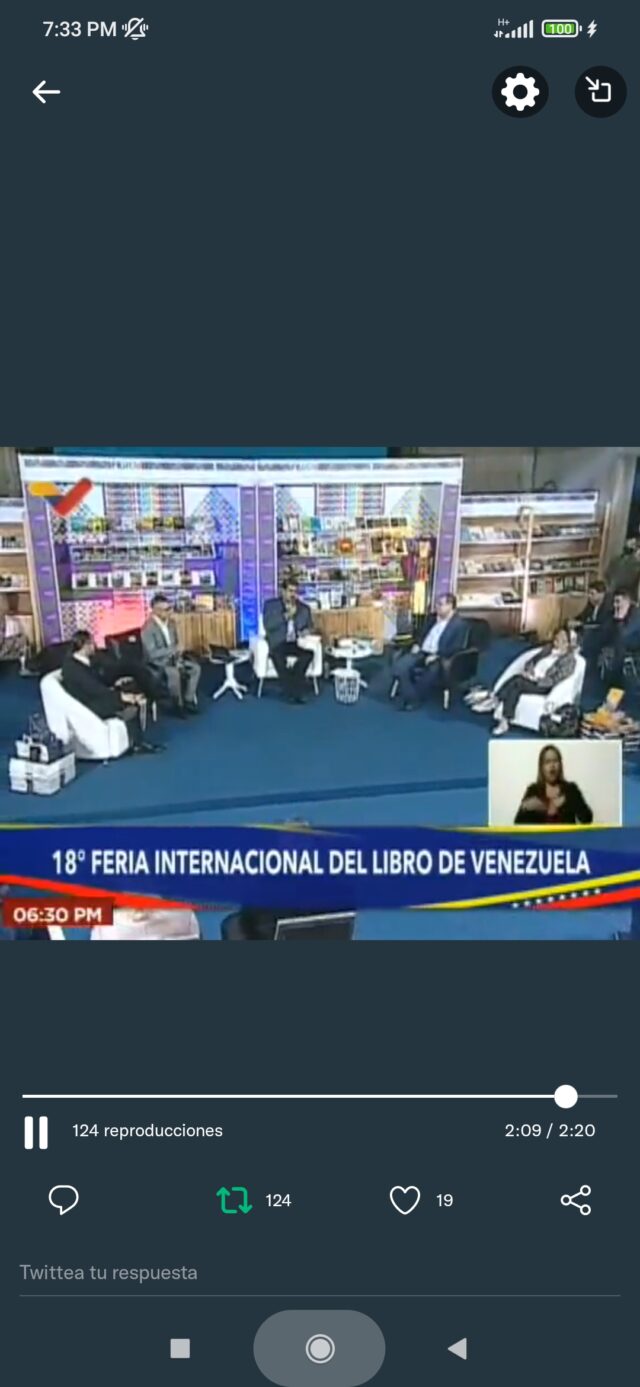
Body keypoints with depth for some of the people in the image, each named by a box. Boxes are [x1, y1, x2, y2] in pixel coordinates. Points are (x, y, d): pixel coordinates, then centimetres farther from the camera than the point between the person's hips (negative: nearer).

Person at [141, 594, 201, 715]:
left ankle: (189, 700, -2)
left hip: (173, 658, 8)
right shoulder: (148, 628, -20)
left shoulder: (171, 622, 5)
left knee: (195, 668, -11)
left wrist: (178, 652, -10)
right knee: (174, 673, -35)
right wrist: (174, 649, -24)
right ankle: (179, 704, -15)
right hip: (156, 662, -8)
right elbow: (152, 654, -25)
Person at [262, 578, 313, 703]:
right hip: (278, 643, -3)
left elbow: (309, 627, 21)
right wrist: (287, 616, -14)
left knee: (309, 653, -30)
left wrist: (305, 632, -3)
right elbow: (268, 625, -8)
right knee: (277, 654, -38)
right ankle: (292, 692, -28)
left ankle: (294, 690, -25)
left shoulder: (304, 608, 16)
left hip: (297, 643, 3)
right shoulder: (270, 604, 6)